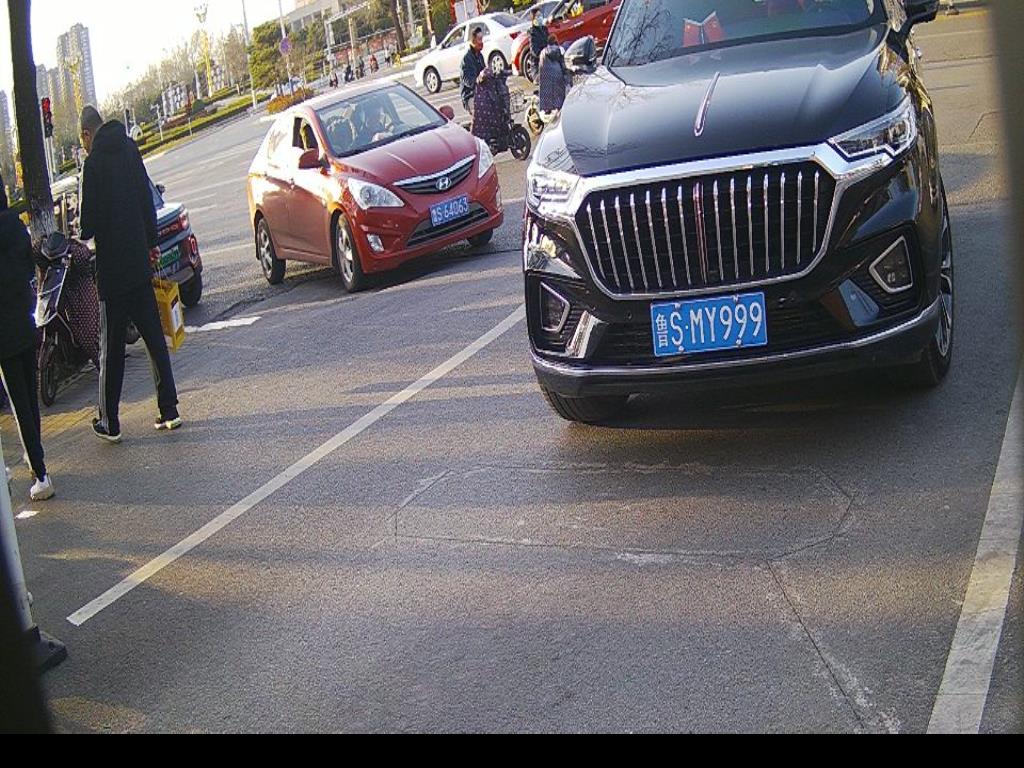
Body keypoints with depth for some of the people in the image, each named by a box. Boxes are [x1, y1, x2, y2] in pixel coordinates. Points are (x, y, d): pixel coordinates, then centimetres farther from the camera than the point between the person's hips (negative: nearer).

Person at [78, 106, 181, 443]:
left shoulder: (94, 163, -13)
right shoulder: (130, 149, 3)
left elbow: (89, 225, -14)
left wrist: (85, 233, 9)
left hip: (112, 269, -5)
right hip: (140, 263, 5)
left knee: (111, 348, 2)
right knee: (155, 339, 10)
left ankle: (110, 422, 10)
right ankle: (169, 410, 12)